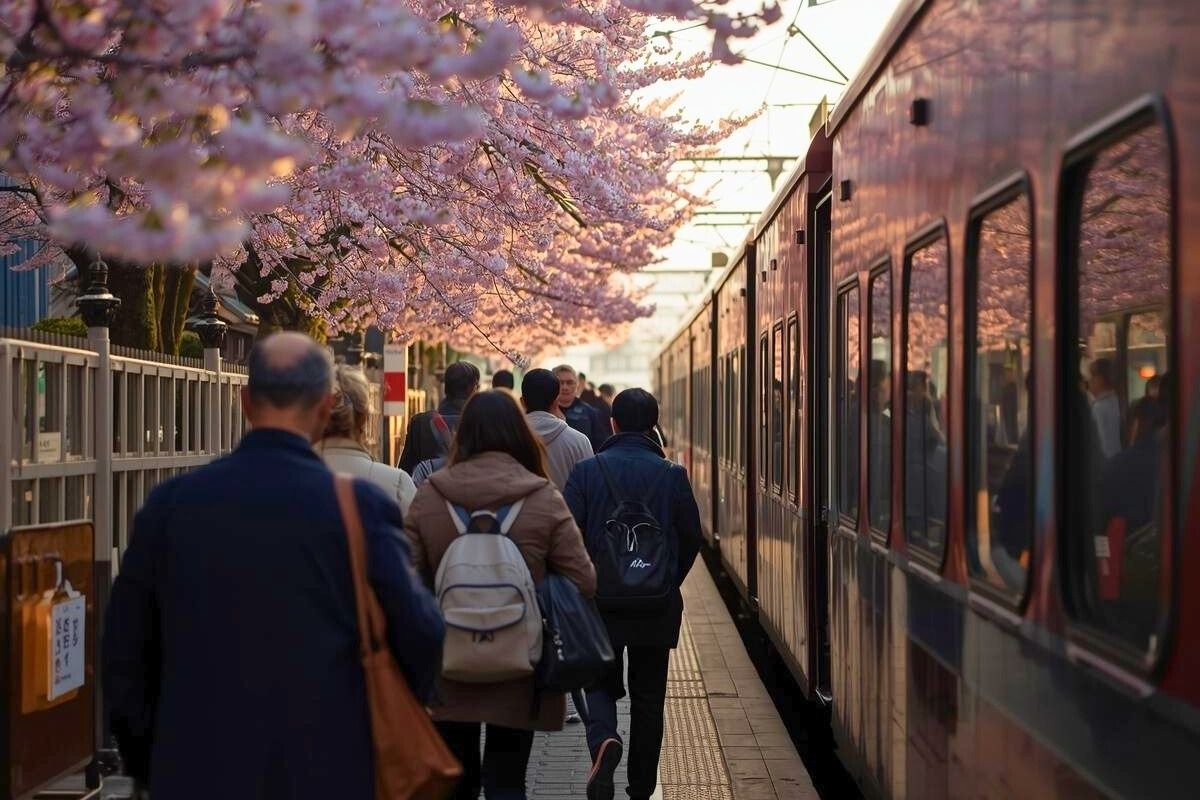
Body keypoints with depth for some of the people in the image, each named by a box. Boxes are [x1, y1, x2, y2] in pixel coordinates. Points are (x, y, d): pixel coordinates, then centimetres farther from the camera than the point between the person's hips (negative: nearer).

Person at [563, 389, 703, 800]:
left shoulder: (586, 471, -5)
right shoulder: (672, 475, -4)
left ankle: (604, 741, -17)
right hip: (657, 607, 1)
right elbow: (691, 538, 0)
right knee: (648, 696, 12)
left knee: (601, 683, 13)